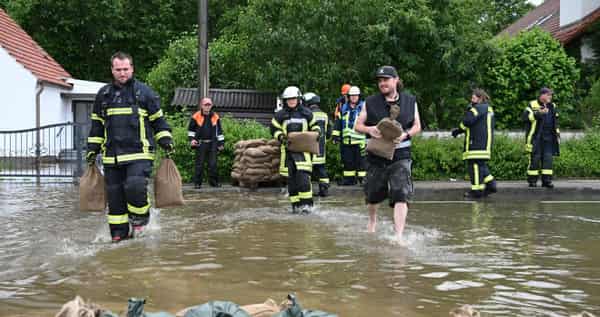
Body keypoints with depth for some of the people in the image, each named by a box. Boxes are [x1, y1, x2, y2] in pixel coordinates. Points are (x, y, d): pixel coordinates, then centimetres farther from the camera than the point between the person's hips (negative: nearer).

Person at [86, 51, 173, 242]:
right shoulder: (103, 94, 14)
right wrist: (93, 149, 17)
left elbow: (158, 119, 10)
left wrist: (166, 141, 2)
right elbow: (97, 124, 21)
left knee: (135, 186, -22)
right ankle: (119, 234, 15)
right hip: (112, 156, 4)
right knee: (114, 195, 4)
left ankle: (140, 218, 5)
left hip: (139, 154, -4)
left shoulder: (144, 92, 4)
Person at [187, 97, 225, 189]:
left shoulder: (215, 117, 7)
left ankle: (213, 181, 13)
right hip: (200, 144, -2)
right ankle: (197, 183, 6)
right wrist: (192, 139, -4)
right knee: (199, 164, -1)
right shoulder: (196, 117, 0)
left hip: (212, 144, 2)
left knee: (213, 164, 3)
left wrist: (221, 143, 11)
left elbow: (219, 131, 14)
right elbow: (190, 129, 10)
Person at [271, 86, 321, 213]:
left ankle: (306, 203, -10)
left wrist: (316, 132, -1)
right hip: (288, 149, 1)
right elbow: (274, 129, 8)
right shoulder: (280, 115, 6)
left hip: (303, 148, -1)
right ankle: (295, 204, 10)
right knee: (291, 178, 3)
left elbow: (314, 125, 19)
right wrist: (281, 137, -9)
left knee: (303, 175, -14)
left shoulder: (306, 113, 8)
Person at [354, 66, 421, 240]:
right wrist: (369, 129, -17)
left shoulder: (410, 101, 4)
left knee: (401, 194, -16)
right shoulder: (370, 103, 1)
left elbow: (417, 126, 9)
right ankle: (372, 220, 47)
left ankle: (398, 235, -16)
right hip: (376, 155, 1)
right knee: (373, 194, 16)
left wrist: (406, 134, -12)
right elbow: (358, 125, 6)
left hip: (400, 155, -1)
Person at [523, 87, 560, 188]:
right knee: (535, 158, -3)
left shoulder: (552, 107, 16)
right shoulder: (532, 105, -1)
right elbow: (525, 116, -15)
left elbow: (555, 122, 24)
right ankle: (532, 180, 4)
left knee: (548, 158, 0)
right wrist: (538, 113, -25)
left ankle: (547, 180, 3)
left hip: (548, 137, 5)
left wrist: (557, 134, 18)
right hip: (535, 137, -5)